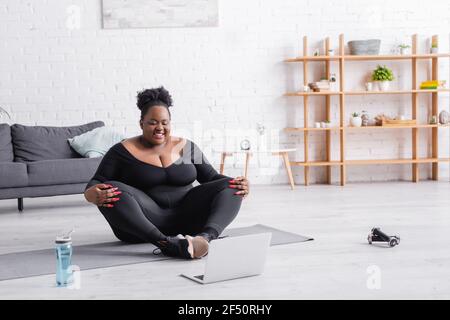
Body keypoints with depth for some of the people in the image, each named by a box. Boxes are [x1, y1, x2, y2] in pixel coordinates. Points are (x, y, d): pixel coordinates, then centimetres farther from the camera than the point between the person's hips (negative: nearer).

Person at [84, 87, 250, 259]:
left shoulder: (187, 147, 13)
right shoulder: (123, 151, 4)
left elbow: (212, 177, 11)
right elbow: (95, 184, -1)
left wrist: (237, 185, -11)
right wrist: (92, 194, -26)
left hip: (184, 219, 3)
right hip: (141, 226, -2)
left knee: (229, 188, -14)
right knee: (113, 190, -30)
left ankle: (207, 236, -43)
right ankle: (167, 243, -43)